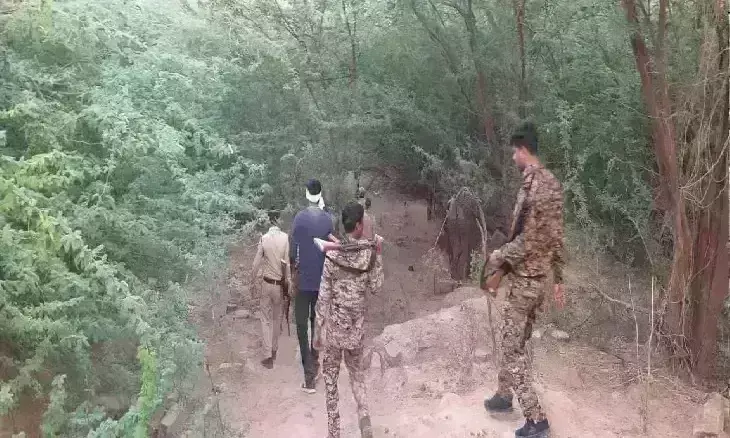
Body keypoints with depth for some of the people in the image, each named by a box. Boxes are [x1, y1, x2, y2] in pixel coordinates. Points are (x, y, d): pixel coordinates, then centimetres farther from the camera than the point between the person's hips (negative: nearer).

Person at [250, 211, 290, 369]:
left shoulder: (264, 238, -9)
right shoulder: (286, 238, -12)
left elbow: (256, 264, -5)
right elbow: (288, 263, -12)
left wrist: (252, 281, 10)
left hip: (267, 283, 0)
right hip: (281, 284, 0)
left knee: (266, 319, 8)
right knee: (277, 318, 18)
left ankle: (269, 356, 3)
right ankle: (274, 350, 31)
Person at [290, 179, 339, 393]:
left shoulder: (300, 218, -11)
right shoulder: (327, 219, -2)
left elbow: (293, 249, -8)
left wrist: (293, 266, 7)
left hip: (304, 279, -4)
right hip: (322, 279, 4)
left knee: (302, 325, -1)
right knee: (316, 321, 19)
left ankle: (309, 375, -7)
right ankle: (314, 364, 31)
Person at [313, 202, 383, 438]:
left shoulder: (332, 255, -13)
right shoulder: (369, 253, -9)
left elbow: (324, 297, -10)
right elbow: (376, 288, 3)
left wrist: (319, 331, 0)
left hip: (334, 324, -2)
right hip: (357, 325, 2)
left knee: (330, 374, 12)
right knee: (356, 370, 23)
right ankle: (364, 415, 5)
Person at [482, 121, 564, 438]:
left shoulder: (532, 186, -22)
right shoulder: (552, 183, 7)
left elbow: (525, 241, -24)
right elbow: (556, 236, 12)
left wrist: (494, 264, -11)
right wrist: (559, 277, 18)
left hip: (525, 277, -9)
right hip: (541, 275, 9)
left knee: (512, 348, 0)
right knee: (515, 340, 22)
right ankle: (504, 395, 38)